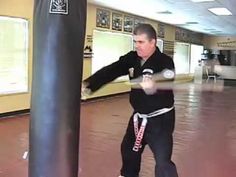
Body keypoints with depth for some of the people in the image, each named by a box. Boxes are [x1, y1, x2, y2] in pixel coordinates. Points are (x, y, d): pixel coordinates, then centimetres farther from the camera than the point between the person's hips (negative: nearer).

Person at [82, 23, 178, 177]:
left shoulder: (165, 62, -20)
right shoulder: (132, 58, -3)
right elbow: (110, 71, -13)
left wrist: (154, 86, -61)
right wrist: (89, 84, -27)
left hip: (160, 118, -7)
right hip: (139, 116, 7)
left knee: (163, 161, -11)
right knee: (128, 148, 25)